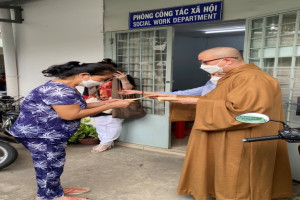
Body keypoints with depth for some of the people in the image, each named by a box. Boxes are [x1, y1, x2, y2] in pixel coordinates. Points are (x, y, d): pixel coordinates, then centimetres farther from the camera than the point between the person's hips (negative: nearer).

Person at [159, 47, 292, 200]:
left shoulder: (252, 78, -21)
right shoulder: (232, 77, 13)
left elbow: (235, 109, -32)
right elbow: (214, 101, 18)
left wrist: (196, 102, -21)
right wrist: (181, 98, 9)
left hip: (239, 147, -10)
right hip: (226, 144, 10)